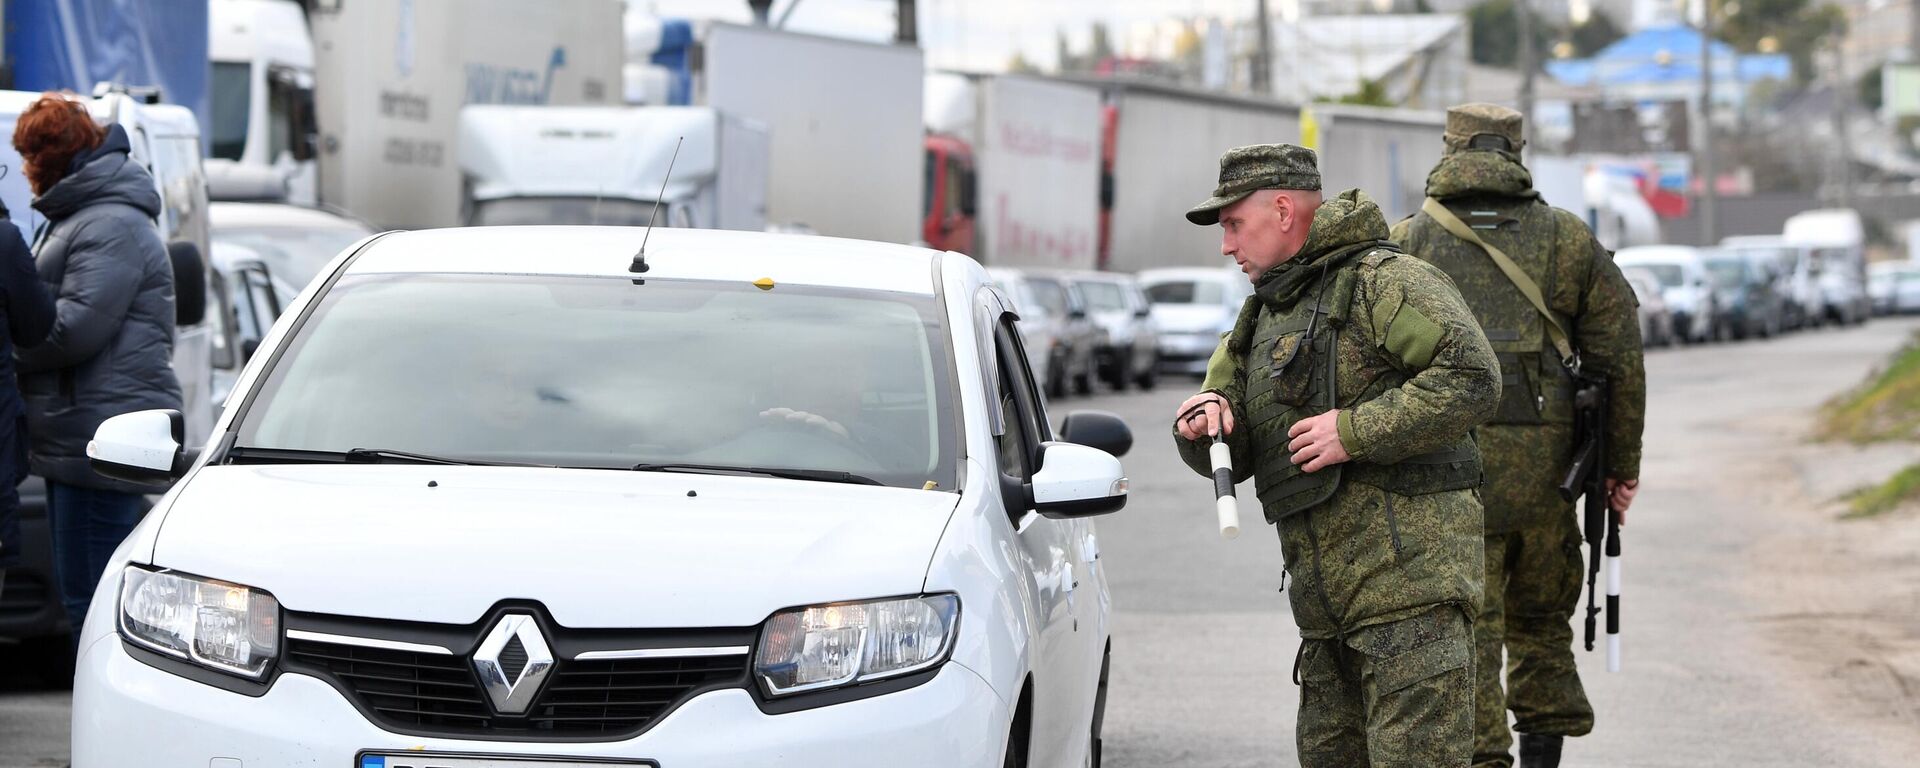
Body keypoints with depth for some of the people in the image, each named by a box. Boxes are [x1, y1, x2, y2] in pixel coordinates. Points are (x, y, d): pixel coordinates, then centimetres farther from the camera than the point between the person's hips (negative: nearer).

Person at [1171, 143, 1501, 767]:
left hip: (1411, 576, -9)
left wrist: (1355, 432, -19)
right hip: (1327, 599, 9)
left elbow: (1473, 378, -19)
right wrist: (1204, 419, -4)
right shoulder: (1262, 318, 22)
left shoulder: (1385, 281, -7)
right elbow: (1231, 456, 20)